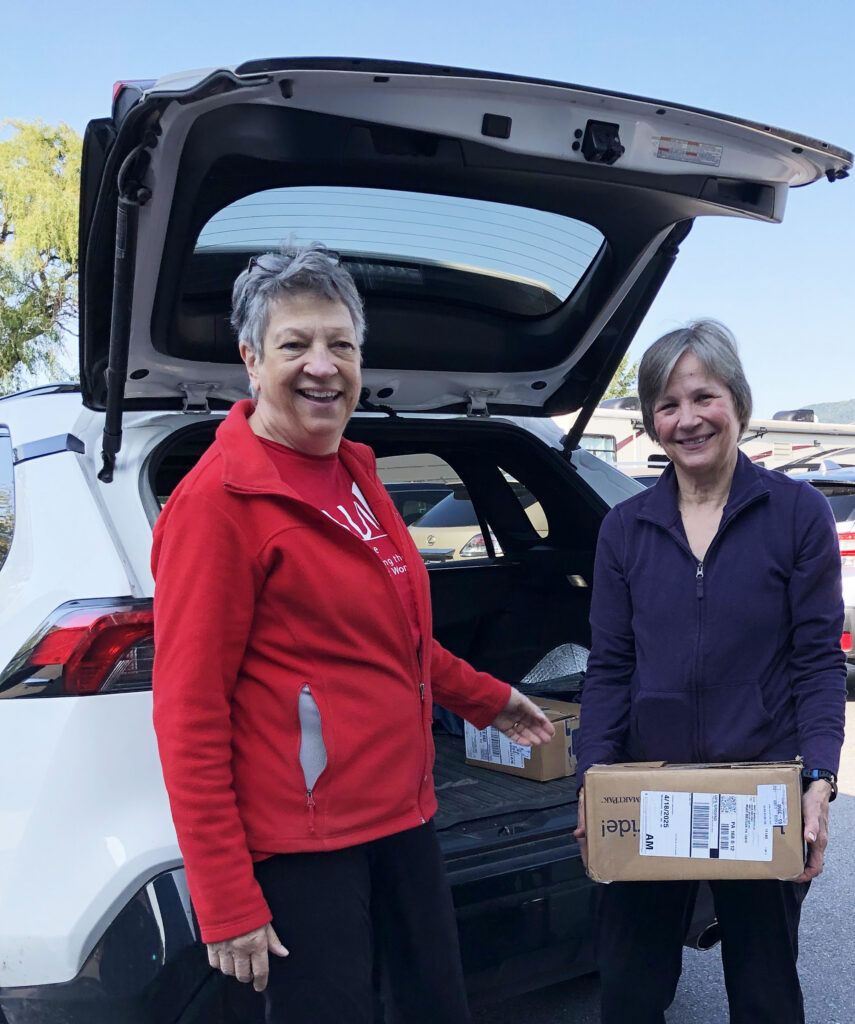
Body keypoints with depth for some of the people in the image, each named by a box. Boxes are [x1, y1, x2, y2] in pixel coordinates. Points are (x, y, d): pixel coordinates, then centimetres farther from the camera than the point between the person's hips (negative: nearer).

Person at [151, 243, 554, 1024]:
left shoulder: (354, 474, 9)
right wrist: (227, 903, -16)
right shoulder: (218, 502, -16)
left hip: (404, 813, 8)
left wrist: (485, 698, 28)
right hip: (303, 844, -8)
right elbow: (190, 715, -17)